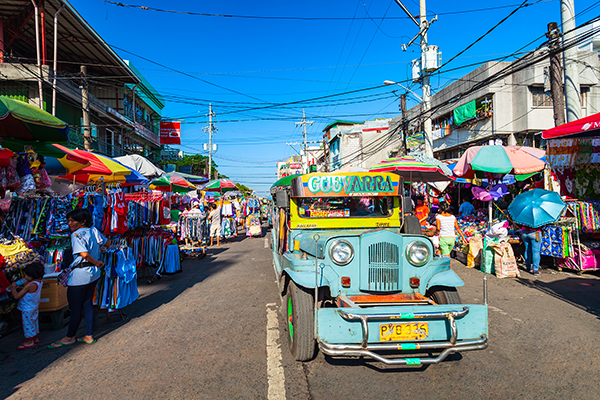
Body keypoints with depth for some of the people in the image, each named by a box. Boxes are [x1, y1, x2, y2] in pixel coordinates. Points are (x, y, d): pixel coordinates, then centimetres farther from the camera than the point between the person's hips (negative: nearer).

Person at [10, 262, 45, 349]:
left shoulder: (30, 285, -29)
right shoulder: (39, 282, -3)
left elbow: (16, 296, -24)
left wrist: (13, 287, -9)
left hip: (27, 309, -9)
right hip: (35, 307, 9)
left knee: (28, 325, 5)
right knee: (34, 323, 21)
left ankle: (30, 342, 16)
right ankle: (35, 339, 33)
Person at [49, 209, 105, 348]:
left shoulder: (76, 234, -16)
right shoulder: (94, 231, 4)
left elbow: (84, 254, -27)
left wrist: (96, 262, -13)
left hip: (80, 275, -8)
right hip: (94, 273, 8)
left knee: (75, 307, 7)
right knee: (87, 304, 15)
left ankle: (70, 337, 23)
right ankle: (89, 336, 21)